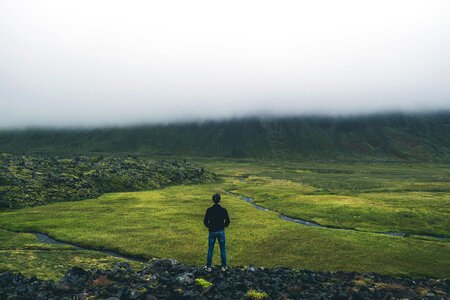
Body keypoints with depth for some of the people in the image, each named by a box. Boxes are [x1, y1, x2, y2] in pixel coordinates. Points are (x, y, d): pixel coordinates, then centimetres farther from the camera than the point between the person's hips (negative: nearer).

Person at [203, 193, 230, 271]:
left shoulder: (209, 210, -12)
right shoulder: (223, 210, -11)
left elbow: (205, 221, -8)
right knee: (223, 249, 16)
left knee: (210, 250, 14)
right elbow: (227, 221, -5)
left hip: (212, 232, 0)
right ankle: (224, 266, 23)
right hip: (221, 232, 0)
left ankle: (209, 267, 21)